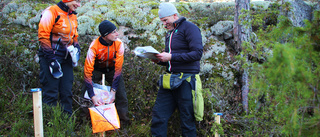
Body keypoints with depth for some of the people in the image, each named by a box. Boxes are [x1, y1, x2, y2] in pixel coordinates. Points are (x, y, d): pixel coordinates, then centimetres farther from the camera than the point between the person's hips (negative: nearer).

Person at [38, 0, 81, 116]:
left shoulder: (73, 16, 15)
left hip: (66, 58, 7)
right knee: (51, 92, -5)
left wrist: (76, 48, 8)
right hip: (51, 56, -7)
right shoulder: (51, 12, -10)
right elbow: (43, 36, -14)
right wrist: (51, 58, -17)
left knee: (67, 91, 9)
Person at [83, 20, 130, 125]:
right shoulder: (94, 47, -32)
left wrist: (113, 90, -27)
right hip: (96, 70, -1)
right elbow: (88, 72, -31)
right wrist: (92, 96, -36)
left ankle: (123, 121, 7)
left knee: (122, 95, -9)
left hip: (112, 69, 2)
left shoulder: (119, 44, -26)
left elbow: (118, 68, -21)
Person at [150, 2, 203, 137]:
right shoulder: (169, 33, 20)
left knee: (187, 119, -1)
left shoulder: (189, 28, -5)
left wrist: (171, 57, -18)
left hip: (185, 79, -8)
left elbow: (197, 53, -16)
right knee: (158, 114, 2)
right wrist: (159, 60, 5)